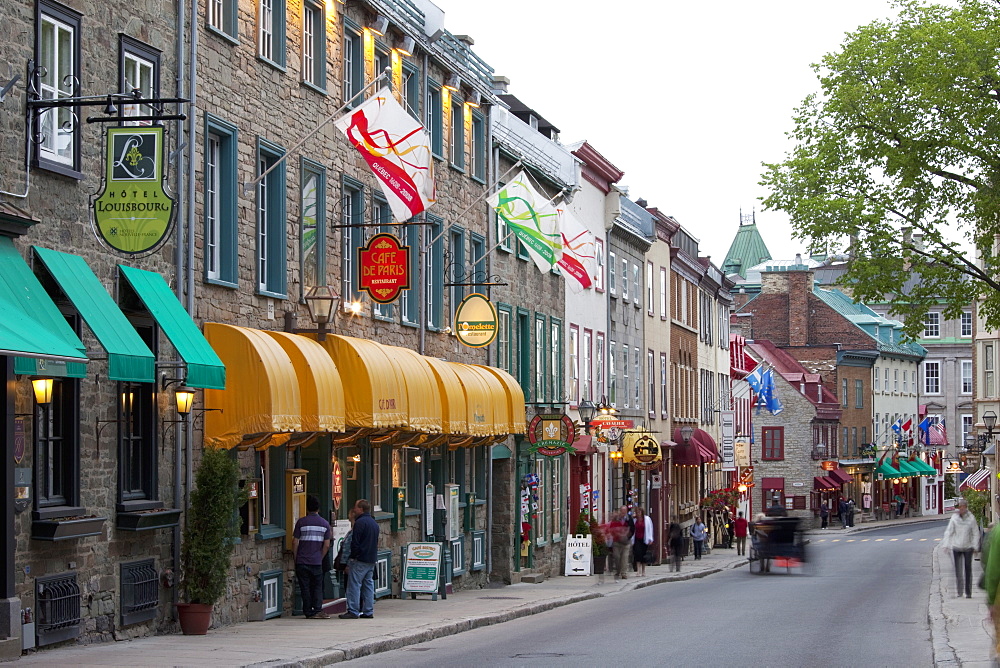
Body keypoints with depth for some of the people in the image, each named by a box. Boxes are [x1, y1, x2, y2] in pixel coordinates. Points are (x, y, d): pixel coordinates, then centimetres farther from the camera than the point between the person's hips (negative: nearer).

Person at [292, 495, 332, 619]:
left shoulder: (301, 522, -3)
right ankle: (317, 610, -5)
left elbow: (295, 542, -4)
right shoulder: (325, 523, 4)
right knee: (317, 587, 8)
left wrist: (295, 558, 7)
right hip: (317, 562, 1)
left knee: (305, 588, 4)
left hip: (302, 561, -1)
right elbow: (327, 545, 4)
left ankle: (308, 612, 5)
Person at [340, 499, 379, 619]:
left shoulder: (360, 522, -12)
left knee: (354, 585, -6)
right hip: (371, 560, 8)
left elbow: (355, 543, -14)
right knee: (368, 585, 10)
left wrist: (352, 557, -7)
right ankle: (368, 611, 9)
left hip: (360, 560, -8)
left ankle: (353, 611, -10)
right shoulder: (375, 523, 16)